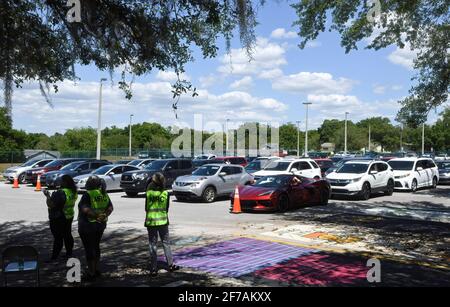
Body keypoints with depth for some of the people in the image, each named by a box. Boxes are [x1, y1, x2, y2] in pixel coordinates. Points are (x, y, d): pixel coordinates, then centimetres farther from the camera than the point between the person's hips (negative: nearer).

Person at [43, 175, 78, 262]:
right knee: (67, 235, 16)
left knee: (58, 238, -2)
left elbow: (51, 205, -26)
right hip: (69, 216, 8)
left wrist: (48, 195, -14)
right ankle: (69, 253, 26)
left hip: (58, 219, -8)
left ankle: (54, 257, 4)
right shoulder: (73, 192, 2)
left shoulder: (60, 193, -25)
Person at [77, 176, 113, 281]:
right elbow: (110, 208, 4)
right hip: (100, 225, 7)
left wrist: (97, 215, -21)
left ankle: (91, 273, 9)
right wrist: (104, 215, -7)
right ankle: (96, 270, 29)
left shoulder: (87, 195, -18)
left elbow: (85, 209, -29)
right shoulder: (104, 194, 4)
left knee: (89, 249, 2)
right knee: (96, 246, 19)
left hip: (87, 226, -7)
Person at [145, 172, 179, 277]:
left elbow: (146, 208, 2)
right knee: (166, 243, 14)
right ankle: (170, 265, 20)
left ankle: (153, 269, 6)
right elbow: (167, 208, 3)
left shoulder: (149, 193, -8)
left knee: (152, 245, 5)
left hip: (151, 221, -1)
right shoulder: (165, 193, -5)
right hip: (163, 221, 1)